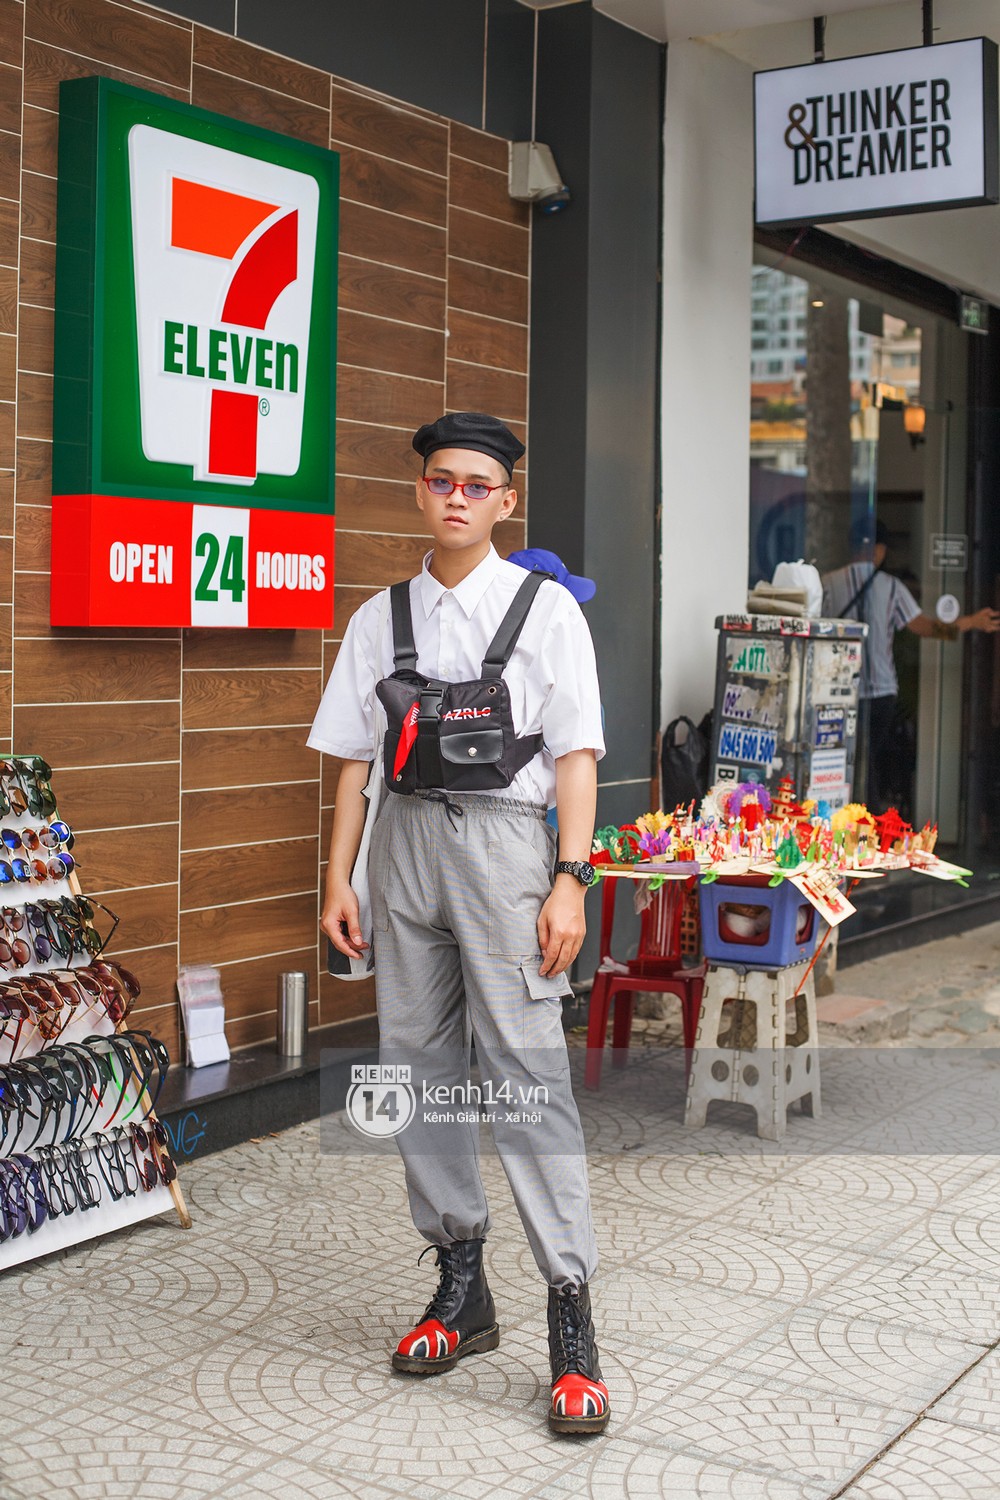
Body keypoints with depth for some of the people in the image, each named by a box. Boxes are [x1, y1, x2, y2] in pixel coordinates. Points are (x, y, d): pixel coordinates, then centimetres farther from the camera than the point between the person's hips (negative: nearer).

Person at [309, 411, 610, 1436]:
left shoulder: (544, 609, 1)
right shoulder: (380, 618, 10)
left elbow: (575, 756, -3)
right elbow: (354, 757, 12)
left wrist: (570, 880, -11)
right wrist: (339, 880, 8)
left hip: (502, 842, -4)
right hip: (406, 842, 5)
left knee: (525, 1071, -9)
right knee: (417, 1063, 9)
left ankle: (570, 1321, 0)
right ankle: (461, 1288, 25)